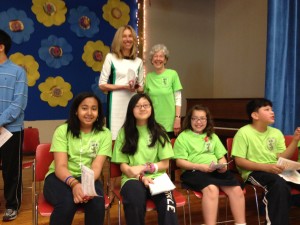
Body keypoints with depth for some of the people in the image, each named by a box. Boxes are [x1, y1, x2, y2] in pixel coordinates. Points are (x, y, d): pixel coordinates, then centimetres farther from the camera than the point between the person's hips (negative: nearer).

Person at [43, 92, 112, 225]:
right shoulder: (62, 130, -4)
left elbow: (96, 167, -10)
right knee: (67, 202, -33)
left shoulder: (104, 134, -1)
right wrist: (74, 184, -35)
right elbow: (60, 166, -14)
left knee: (97, 202, -31)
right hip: (60, 178, -1)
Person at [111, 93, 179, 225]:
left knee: (167, 202, -33)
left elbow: (165, 164, 7)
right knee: (135, 200, -36)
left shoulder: (158, 131, 10)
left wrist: (144, 167, -8)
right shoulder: (125, 132, 6)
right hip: (133, 179, -1)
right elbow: (123, 166, 4)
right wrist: (141, 177, -13)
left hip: (156, 177, 1)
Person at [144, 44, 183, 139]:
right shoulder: (148, 76, 5)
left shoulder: (173, 74, -4)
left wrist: (178, 118, -10)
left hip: (169, 123, -2)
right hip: (153, 122, 3)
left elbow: (178, 99, -4)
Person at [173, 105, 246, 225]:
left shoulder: (213, 136, 24)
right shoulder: (183, 137, 6)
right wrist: (199, 167, -16)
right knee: (211, 189, -36)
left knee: (236, 189, -22)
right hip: (194, 171, -4)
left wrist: (223, 166, -4)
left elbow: (221, 156, 20)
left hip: (217, 170, 5)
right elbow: (180, 162, -2)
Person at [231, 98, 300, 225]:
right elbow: (239, 161, -10)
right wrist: (266, 167, -20)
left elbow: (281, 158, 6)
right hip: (254, 172, -6)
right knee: (280, 185, -34)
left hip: (275, 171, 6)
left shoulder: (276, 133, 13)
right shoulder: (244, 133, -5)